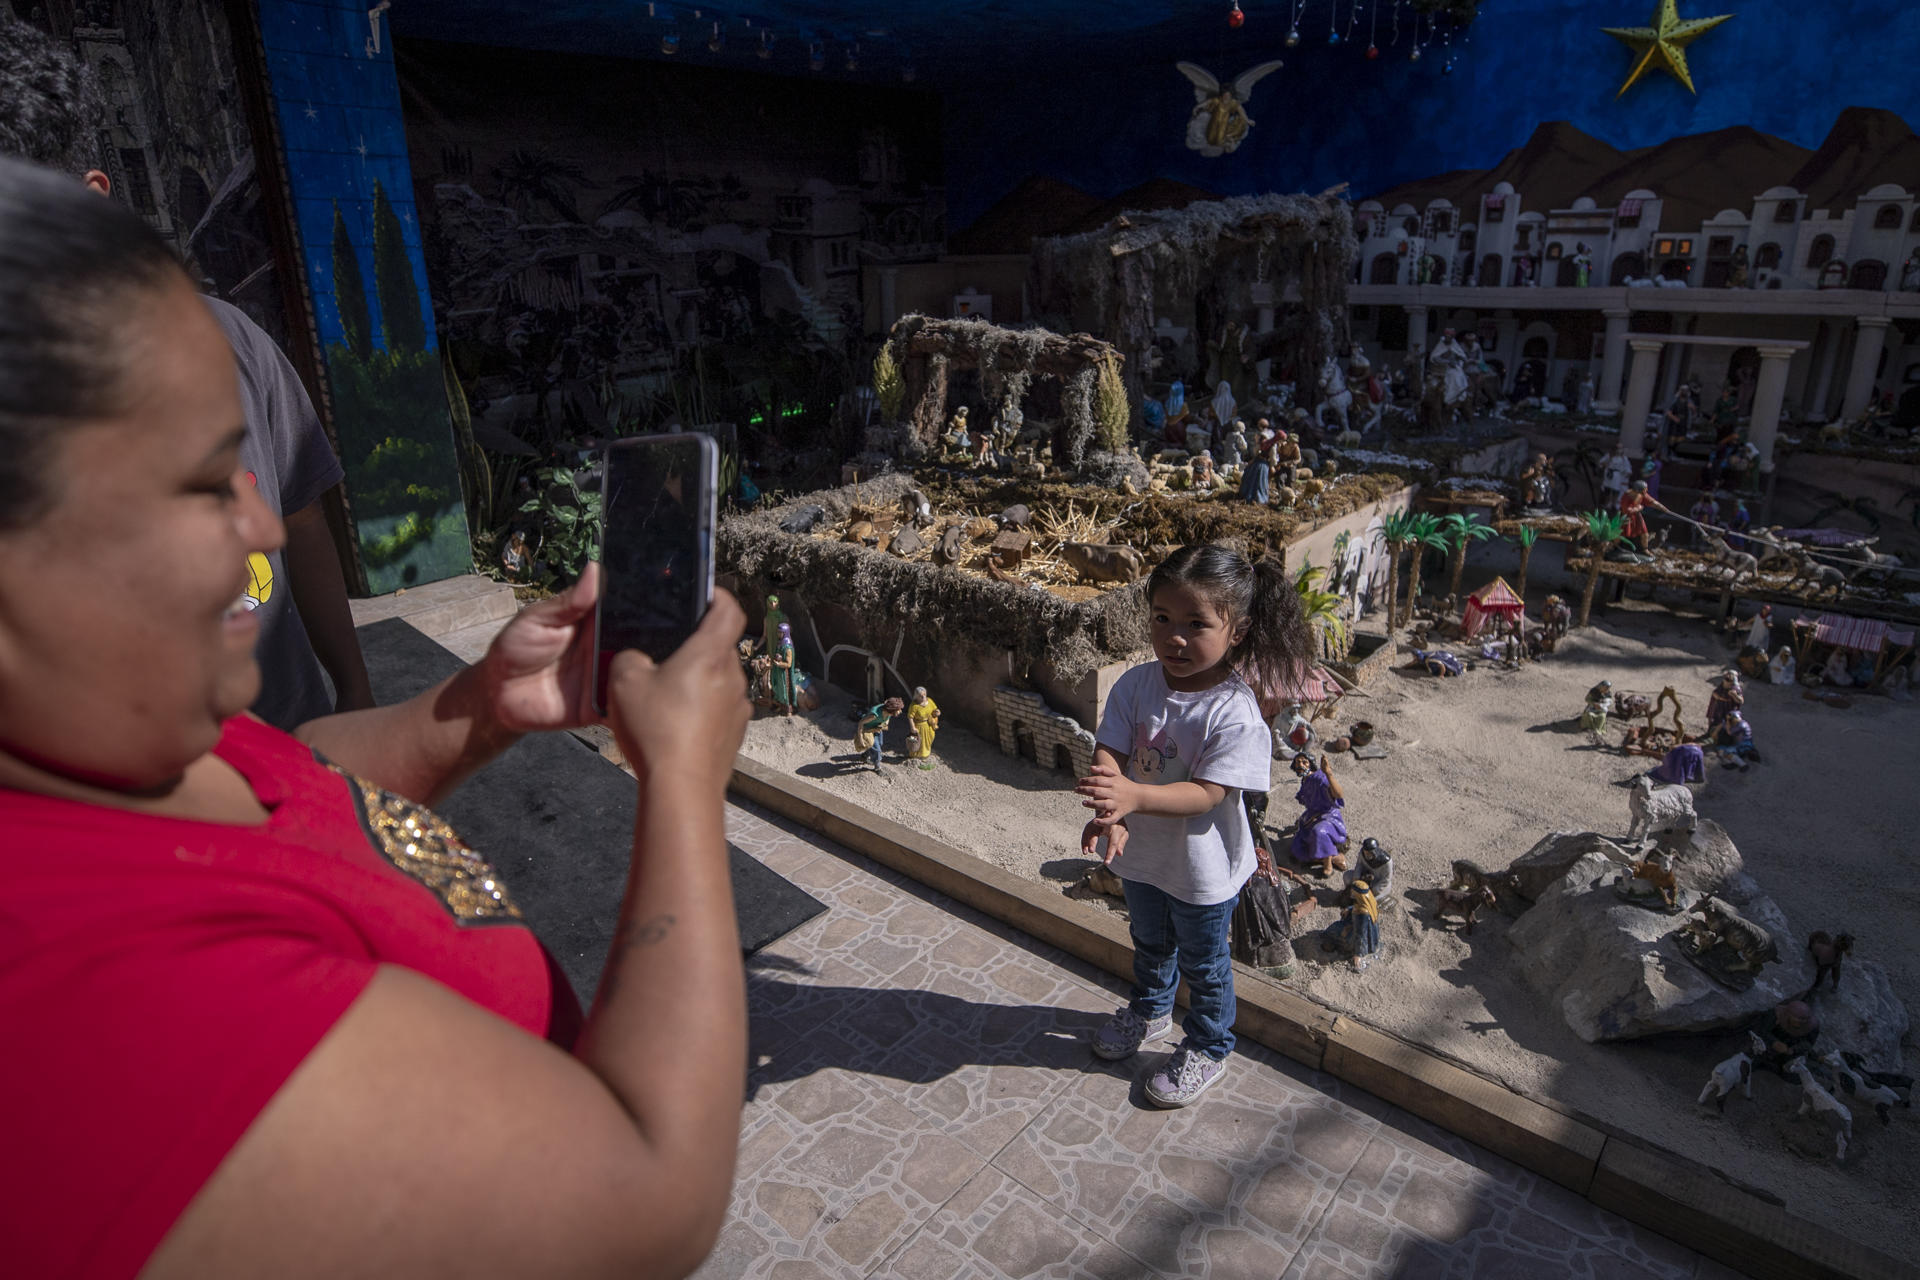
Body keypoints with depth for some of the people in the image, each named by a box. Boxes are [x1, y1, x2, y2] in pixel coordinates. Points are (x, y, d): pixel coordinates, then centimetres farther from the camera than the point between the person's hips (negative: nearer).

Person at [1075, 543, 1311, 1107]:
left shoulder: (1234, 712, -28)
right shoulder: (1135, 685, -14)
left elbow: (1206, 793, -32)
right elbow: (1109, 752, -17)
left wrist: (1134, 795, -47)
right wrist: (1109, 811, -37)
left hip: (1203, 868, -5)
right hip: (1142, 852, 5)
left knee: (1203, 964, 19)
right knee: (1150, 943, 31)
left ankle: (1207, 1049, 45)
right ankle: (1149, 1010, 59)